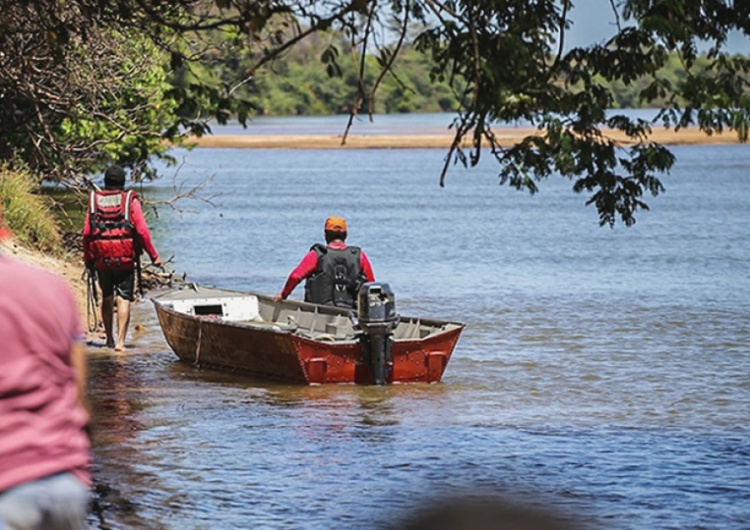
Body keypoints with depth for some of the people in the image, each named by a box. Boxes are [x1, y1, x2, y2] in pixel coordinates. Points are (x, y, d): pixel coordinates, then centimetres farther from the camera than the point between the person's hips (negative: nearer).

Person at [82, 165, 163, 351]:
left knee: (107, 298, 18)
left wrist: (88, 259, 12)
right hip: (125, 259, -3)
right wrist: (154, 256, -1)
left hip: (101, 258, 3)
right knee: (123, 299, -2)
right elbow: (142, 231, -8)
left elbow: (86, 233, 1)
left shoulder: (94, 200, 3)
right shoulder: (130, 200, -3)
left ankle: (109, 338, 26)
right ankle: (120, 341, -12)